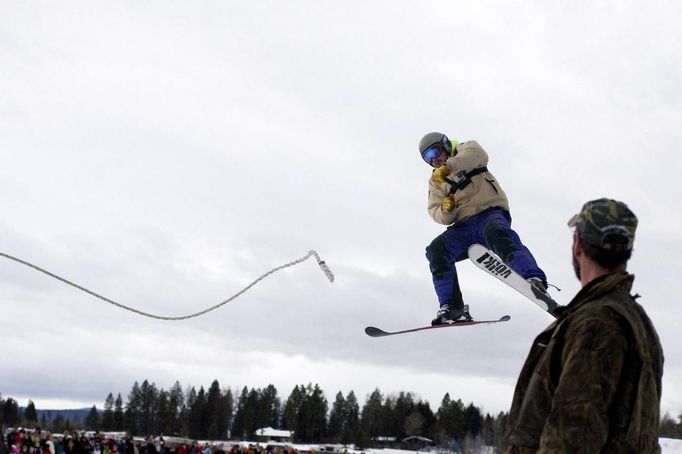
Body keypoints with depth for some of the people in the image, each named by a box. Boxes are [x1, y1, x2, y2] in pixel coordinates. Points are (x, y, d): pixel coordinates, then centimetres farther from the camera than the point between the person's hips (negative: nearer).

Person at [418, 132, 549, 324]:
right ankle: (452, 307, -19)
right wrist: (445, 210, -10)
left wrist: (447, 167, -22)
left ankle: (534, 280, -53)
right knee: (436, 249, -20)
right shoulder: (435, 181, 26)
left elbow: (479, 155, -13)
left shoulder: (465, 150, 14)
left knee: (496, 233, -38)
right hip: (463, 226, 5)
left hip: (490, 213, -5)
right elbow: (436, 213, 14)